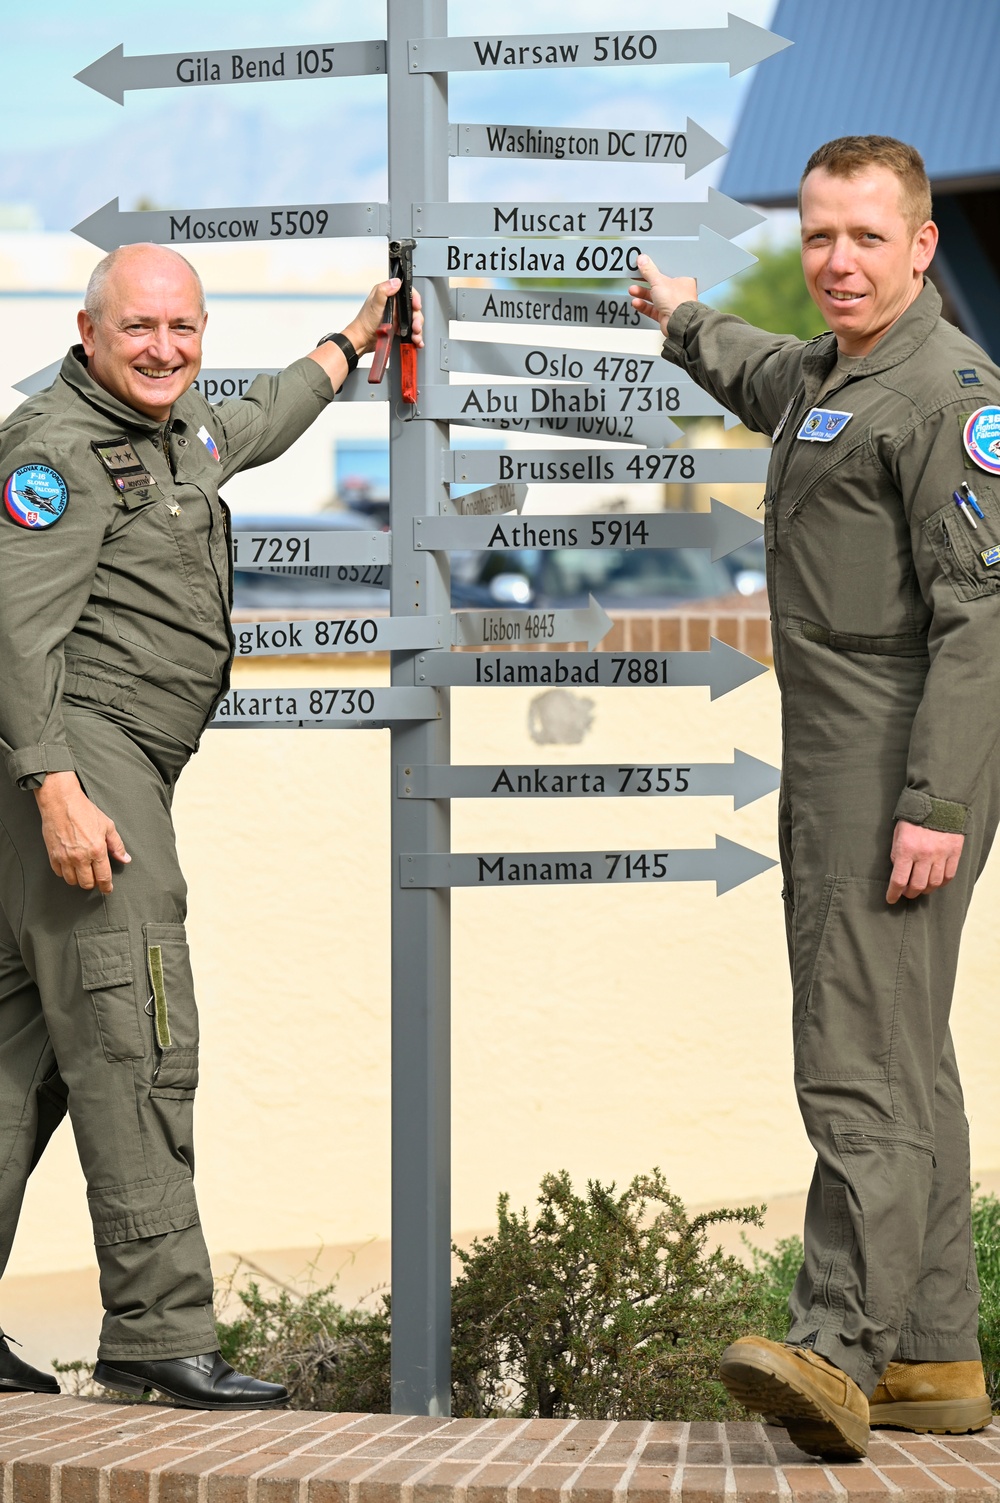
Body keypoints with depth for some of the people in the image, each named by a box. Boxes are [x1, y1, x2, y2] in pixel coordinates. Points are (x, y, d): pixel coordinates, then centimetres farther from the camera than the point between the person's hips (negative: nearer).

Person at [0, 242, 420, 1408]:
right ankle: (160, 1330, -16)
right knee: (137, 1039, -14)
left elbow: (256, 426, 44)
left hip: (115, 773, 10)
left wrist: (353, 340, 55)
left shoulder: (177, 431, 20)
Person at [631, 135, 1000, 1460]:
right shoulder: (825, 377, 18)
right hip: (833, 767, 10)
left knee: (860, 1064, -16)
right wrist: (687, 322, 62)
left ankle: (839, 1350, -22)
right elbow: (762, 380, 45)